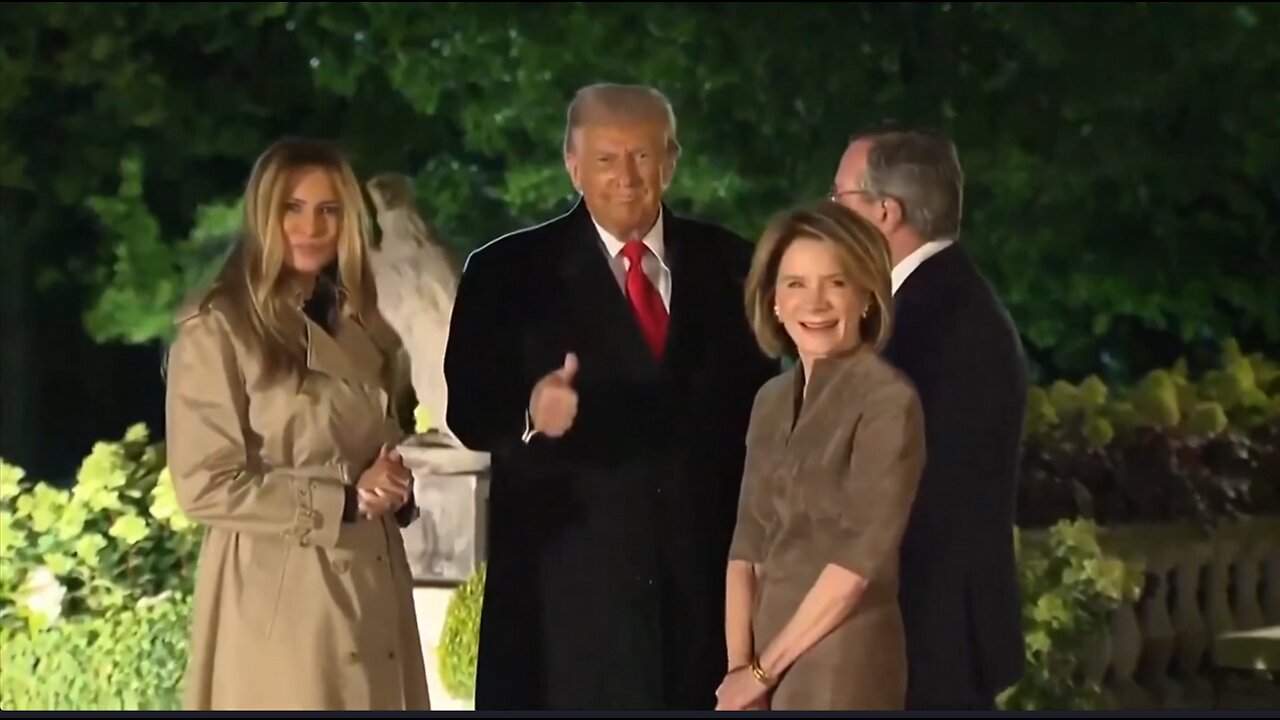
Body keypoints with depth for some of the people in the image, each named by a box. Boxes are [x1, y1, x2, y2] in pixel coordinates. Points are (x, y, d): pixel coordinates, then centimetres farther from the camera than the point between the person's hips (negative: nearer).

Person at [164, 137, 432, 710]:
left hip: (367, 588, 7)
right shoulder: (218, 330, -6)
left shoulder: (361, 331, 16)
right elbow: (205, 486, -11)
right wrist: (342, 501, -15)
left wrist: (393, 492, 1)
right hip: (277, 599, -7)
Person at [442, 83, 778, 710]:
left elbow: (760, 405, 12)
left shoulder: (727, 266, 10)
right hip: (568, 581, -3)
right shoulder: (510, 273, 2)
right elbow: (469, 409, -3)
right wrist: (530, 416, -25)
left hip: (705, 570, 3)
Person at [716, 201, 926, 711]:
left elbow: (861, 558, -14)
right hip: (770, 665, 7)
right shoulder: (771, 401, 13)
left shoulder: (888, 400, -9)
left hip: (843, 671, -7)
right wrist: (739, 667, -3)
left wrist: (763, 670, -10)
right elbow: (747, 547, 11)